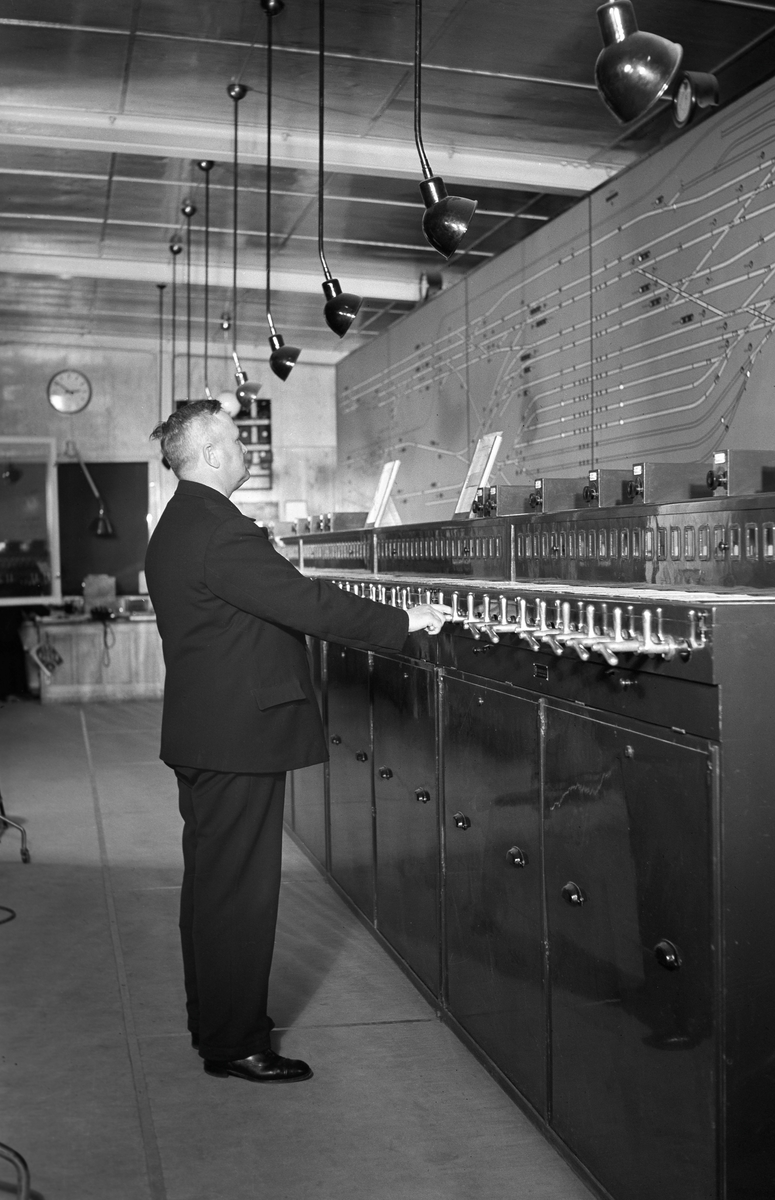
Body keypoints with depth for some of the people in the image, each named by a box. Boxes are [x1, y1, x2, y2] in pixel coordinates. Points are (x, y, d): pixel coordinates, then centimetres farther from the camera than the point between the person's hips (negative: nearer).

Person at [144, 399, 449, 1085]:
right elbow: (305, 603, -25)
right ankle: (235, 1044, 11)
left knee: (211, 880, 19)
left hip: (202, 733, 11)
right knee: (241, 891, -1)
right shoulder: (219, 532, -22)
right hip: (238, 736, -11)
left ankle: (212, 1018, 33)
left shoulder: (177, 527, 12)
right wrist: (403, 622, -16)